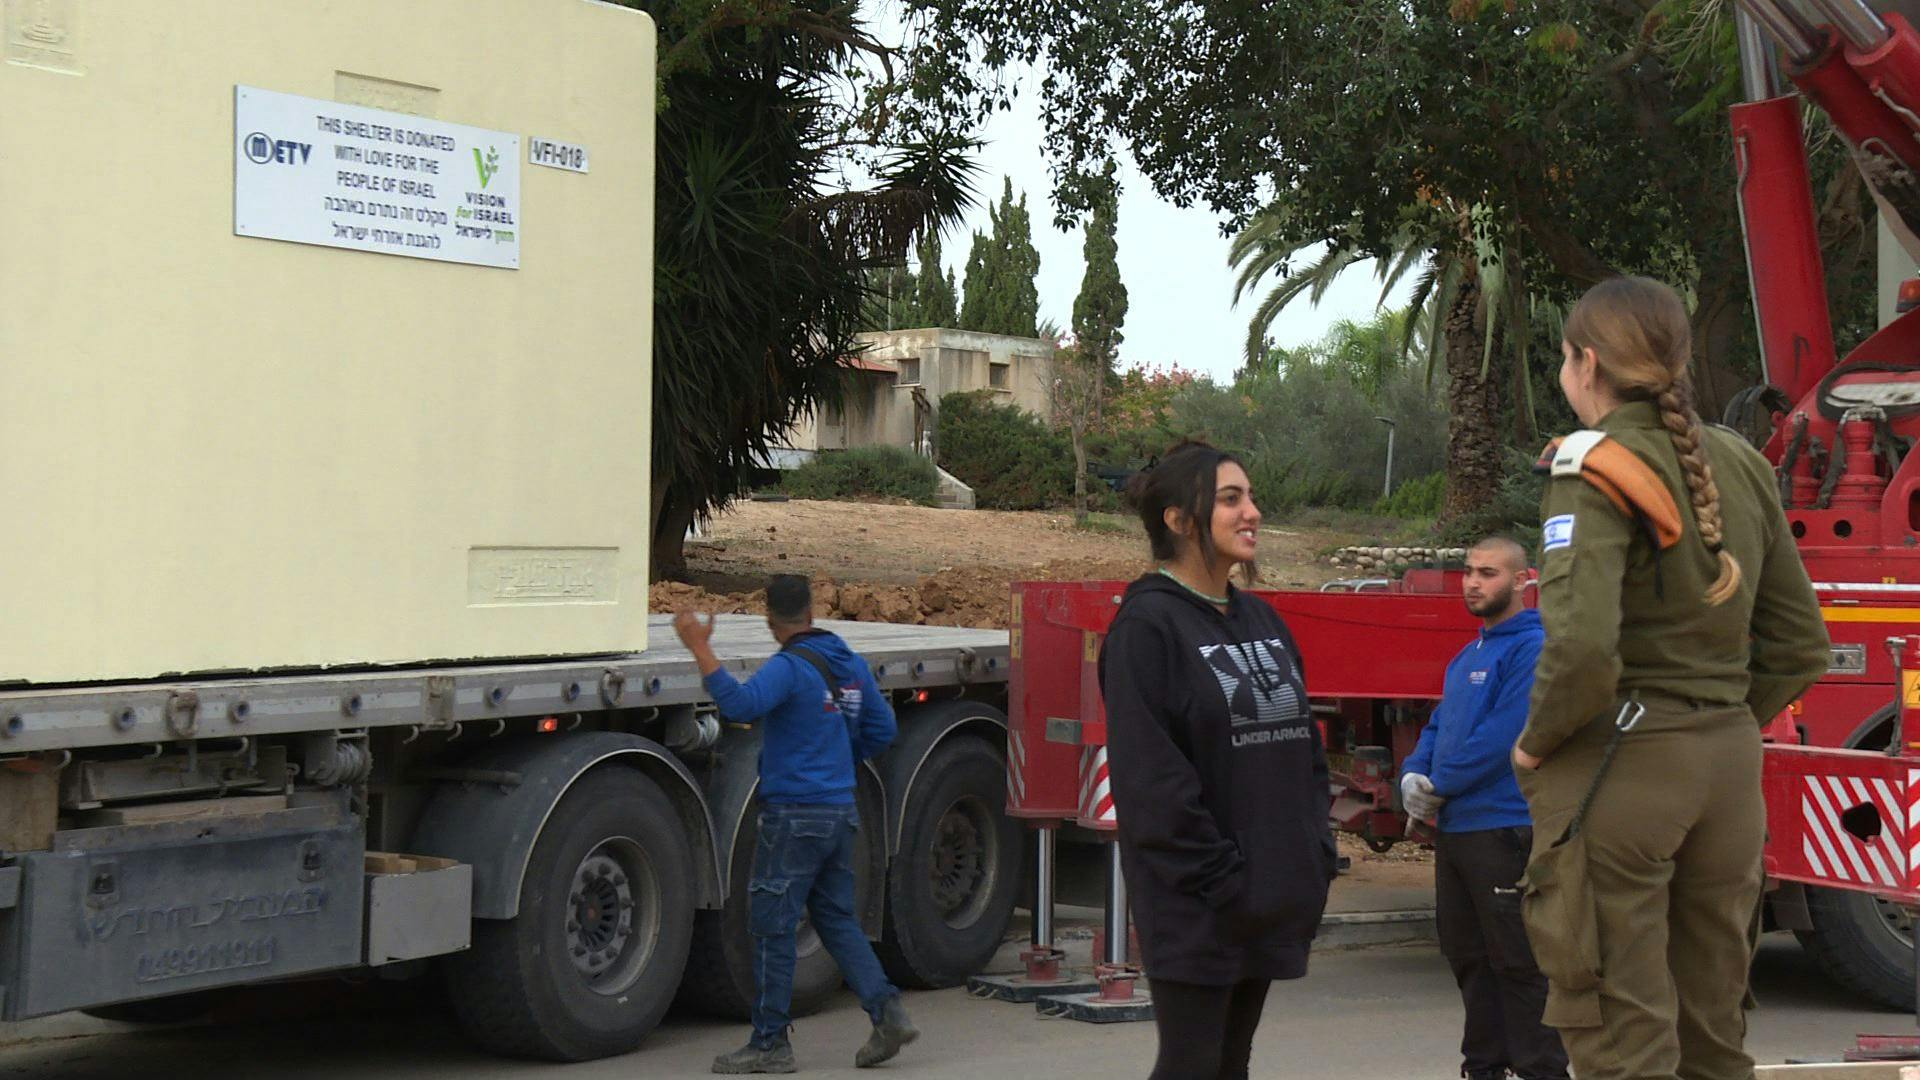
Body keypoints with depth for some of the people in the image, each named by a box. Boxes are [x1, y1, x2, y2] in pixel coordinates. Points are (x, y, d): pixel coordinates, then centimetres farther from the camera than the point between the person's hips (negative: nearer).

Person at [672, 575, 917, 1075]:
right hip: (840, 811, 8)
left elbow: (740, 704, -31)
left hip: (793, 813, -8)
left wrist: (700, 649, -27)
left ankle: (770, 1042, 6)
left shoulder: (789, 667, -14)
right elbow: (881, 730, 19)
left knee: (773, 926, 0)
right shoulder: (851, 665, 11)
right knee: (838, 919, 16)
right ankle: (887, 1010, 4)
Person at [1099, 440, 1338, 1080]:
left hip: (1269, 900, 7)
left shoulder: (1262, 622, 14)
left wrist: (1316, 856, 7)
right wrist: (1220, 882, -18)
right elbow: (1150, 776, -17)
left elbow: (1304, 748, 18)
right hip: (1196, 909, -7)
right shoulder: (1147, 625, -11)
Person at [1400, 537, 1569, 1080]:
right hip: (1454, 827, 9)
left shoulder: (1532, 647, -11)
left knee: (1517, 960, -6)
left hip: (1504, 827, -9)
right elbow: (1440, 725, 20)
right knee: (1467, 954, 15)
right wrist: (1414, 775, 0)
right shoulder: (1466, 657, 18)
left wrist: (1441, 785, -11)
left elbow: (1505, 733, -19)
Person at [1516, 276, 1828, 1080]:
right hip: (1729, 766, 7)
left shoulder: (1599, 469, -13)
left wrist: (1538, 743, -9)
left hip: (1616, 770, -7)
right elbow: (1799, 645, 11)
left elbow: (1583, 648, -26)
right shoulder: (1739, 465, 8)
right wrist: (1724, 725, 15)